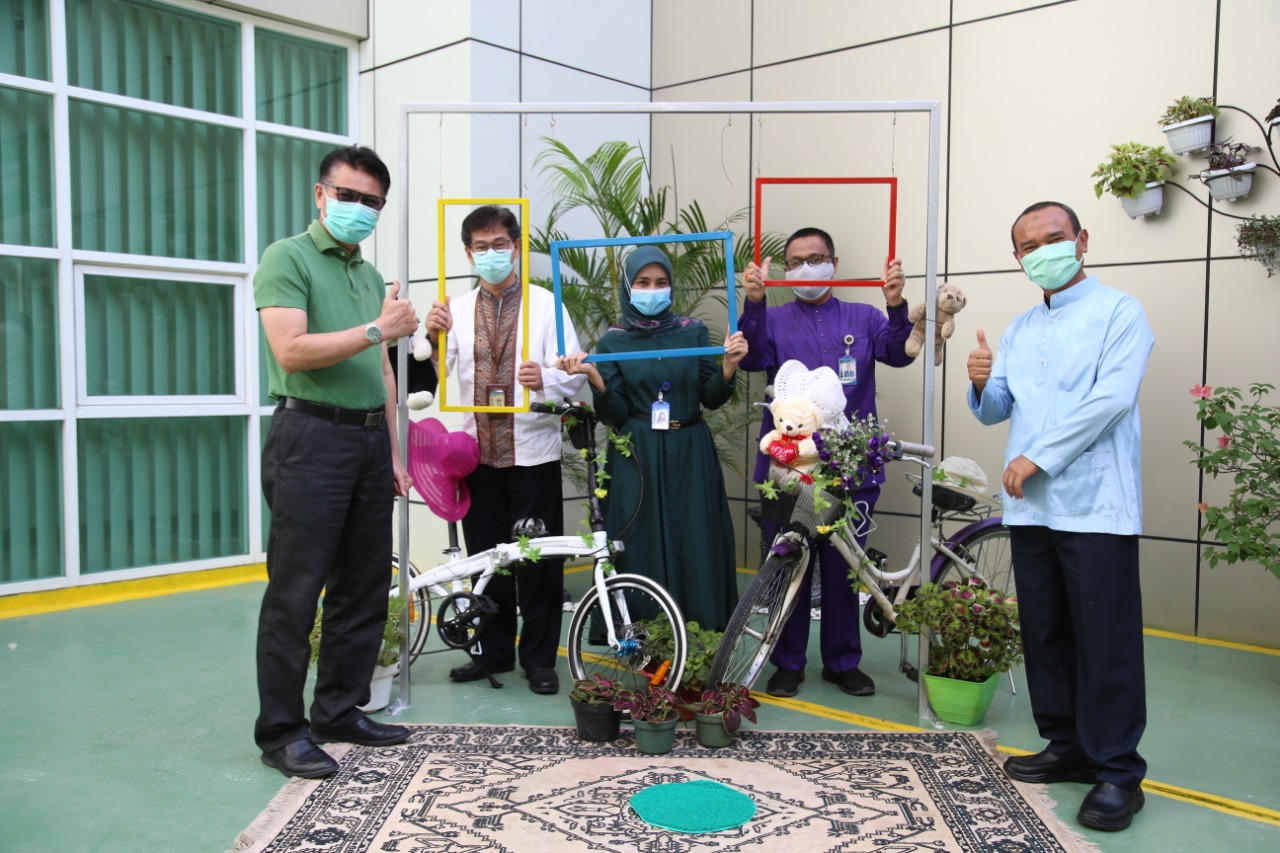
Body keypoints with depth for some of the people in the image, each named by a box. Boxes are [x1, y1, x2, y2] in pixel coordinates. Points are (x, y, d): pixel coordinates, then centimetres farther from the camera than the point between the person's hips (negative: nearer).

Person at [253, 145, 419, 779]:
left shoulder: (371, 275, 20)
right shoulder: (288, 258, -2)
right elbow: (293, 351, -16)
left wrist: (394, 453, 17)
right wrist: (378, 329, -14)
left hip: (369, 440, 8)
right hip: (311, 436, -7)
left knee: (363, 588, 10)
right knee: (296, 593, -4)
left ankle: (339, 711, 22)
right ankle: (280, 731, 6)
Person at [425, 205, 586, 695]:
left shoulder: (545, 304, 3)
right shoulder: (457, 310, 12)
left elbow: (573, 374, -6)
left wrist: (545, 380, -28)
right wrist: (433, 336, -18)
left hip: (533, 451, -3)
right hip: (479, 451, 3)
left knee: (539, 559, 2)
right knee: (485, 557, 10)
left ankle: (539, 657, 16)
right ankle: (495, 651, 25)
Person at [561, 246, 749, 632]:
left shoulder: (694, 332, 5)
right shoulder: (613, 342, 2)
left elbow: (712, 398, 1)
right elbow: (616, 415, -4)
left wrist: (729, 366, -16)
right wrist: (594, 377, -20)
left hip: (690, 455, 1)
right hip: (637, 459, -1)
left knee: (695, 545, 2)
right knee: (642, 547, 0)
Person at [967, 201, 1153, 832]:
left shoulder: (1118, 312, -1)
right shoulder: (1018, 330, 19)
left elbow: (1111, 399, -13)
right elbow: (995, 411, 15)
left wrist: (1037, 457, -13)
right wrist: (981, 383, -8)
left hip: (1095, 506, -6)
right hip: (1030, 506, 6)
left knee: (1105, 641, -4)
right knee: (1044, 634, 11)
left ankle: (1117, 771, 6)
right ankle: (1068, 747, 24)